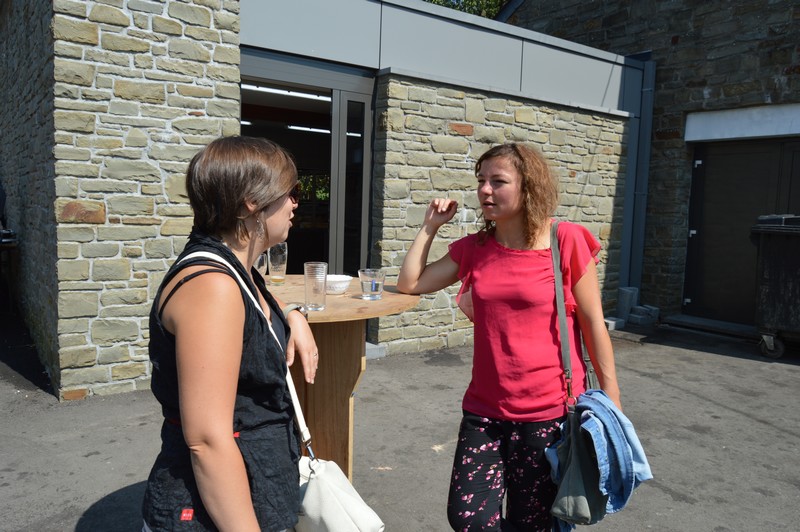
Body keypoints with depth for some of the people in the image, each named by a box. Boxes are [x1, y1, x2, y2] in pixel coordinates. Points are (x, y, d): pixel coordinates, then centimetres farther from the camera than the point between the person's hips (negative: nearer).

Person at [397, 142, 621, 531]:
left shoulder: (566, 241, -10)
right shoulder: (474, 248, 4)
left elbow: (592, 323, -5)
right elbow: (409, 284, 7)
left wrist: (610, 395, -2)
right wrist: (430, 226, 4)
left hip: (549, 411, -4)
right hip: (485, 409, 4)